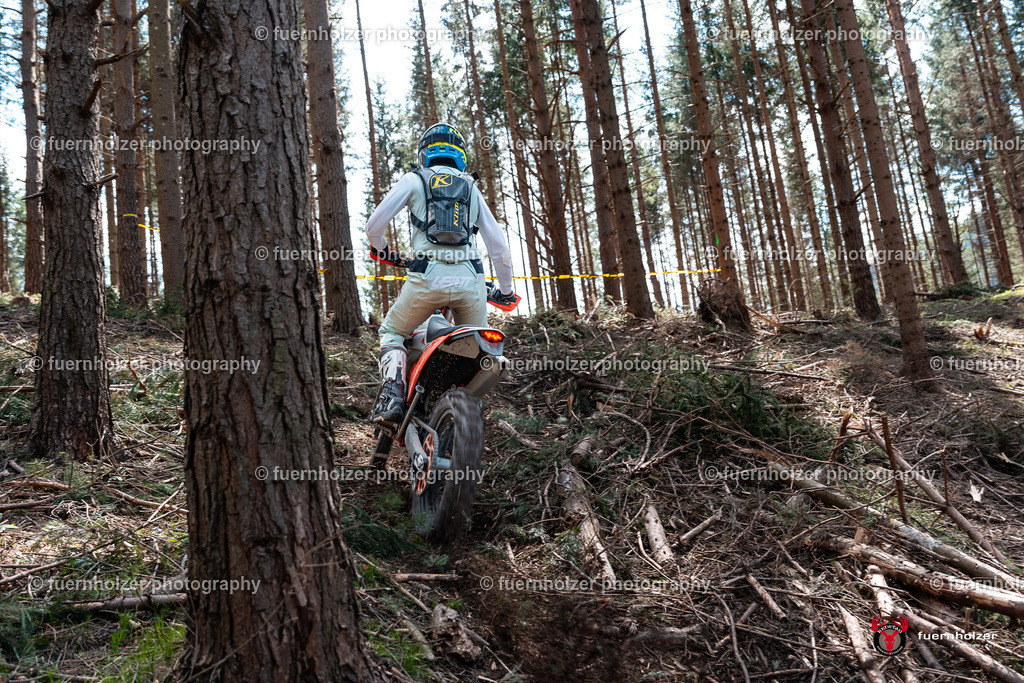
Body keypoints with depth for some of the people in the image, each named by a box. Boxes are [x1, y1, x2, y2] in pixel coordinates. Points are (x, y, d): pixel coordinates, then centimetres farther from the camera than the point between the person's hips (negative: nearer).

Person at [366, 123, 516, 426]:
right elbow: (498, 244, 19)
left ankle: (392, 397, -5)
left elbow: (375, 223, 5)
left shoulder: (414, 180, 14)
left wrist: (380, 249, 27)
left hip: (428, 276, -2)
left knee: (392, 332, 17)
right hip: (470, 279, 2)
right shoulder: (471, 188, 22)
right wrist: (505, 288, 29)